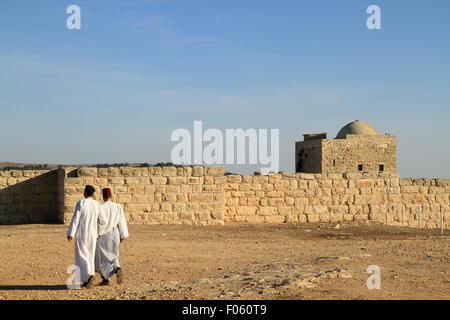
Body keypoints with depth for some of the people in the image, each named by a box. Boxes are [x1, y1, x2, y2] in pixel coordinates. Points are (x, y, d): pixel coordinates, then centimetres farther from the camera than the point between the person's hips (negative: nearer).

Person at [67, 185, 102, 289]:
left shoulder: (81, 203, -10)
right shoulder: (98, 205, 3)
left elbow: (75, 219, -12)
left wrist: (70, 233, -8)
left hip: (81, 233, -4)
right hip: (93, 233, 4)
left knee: (82, 256, 0)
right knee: (90, 256, 14)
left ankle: (90, 275, -22)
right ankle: (87, 281, 16)